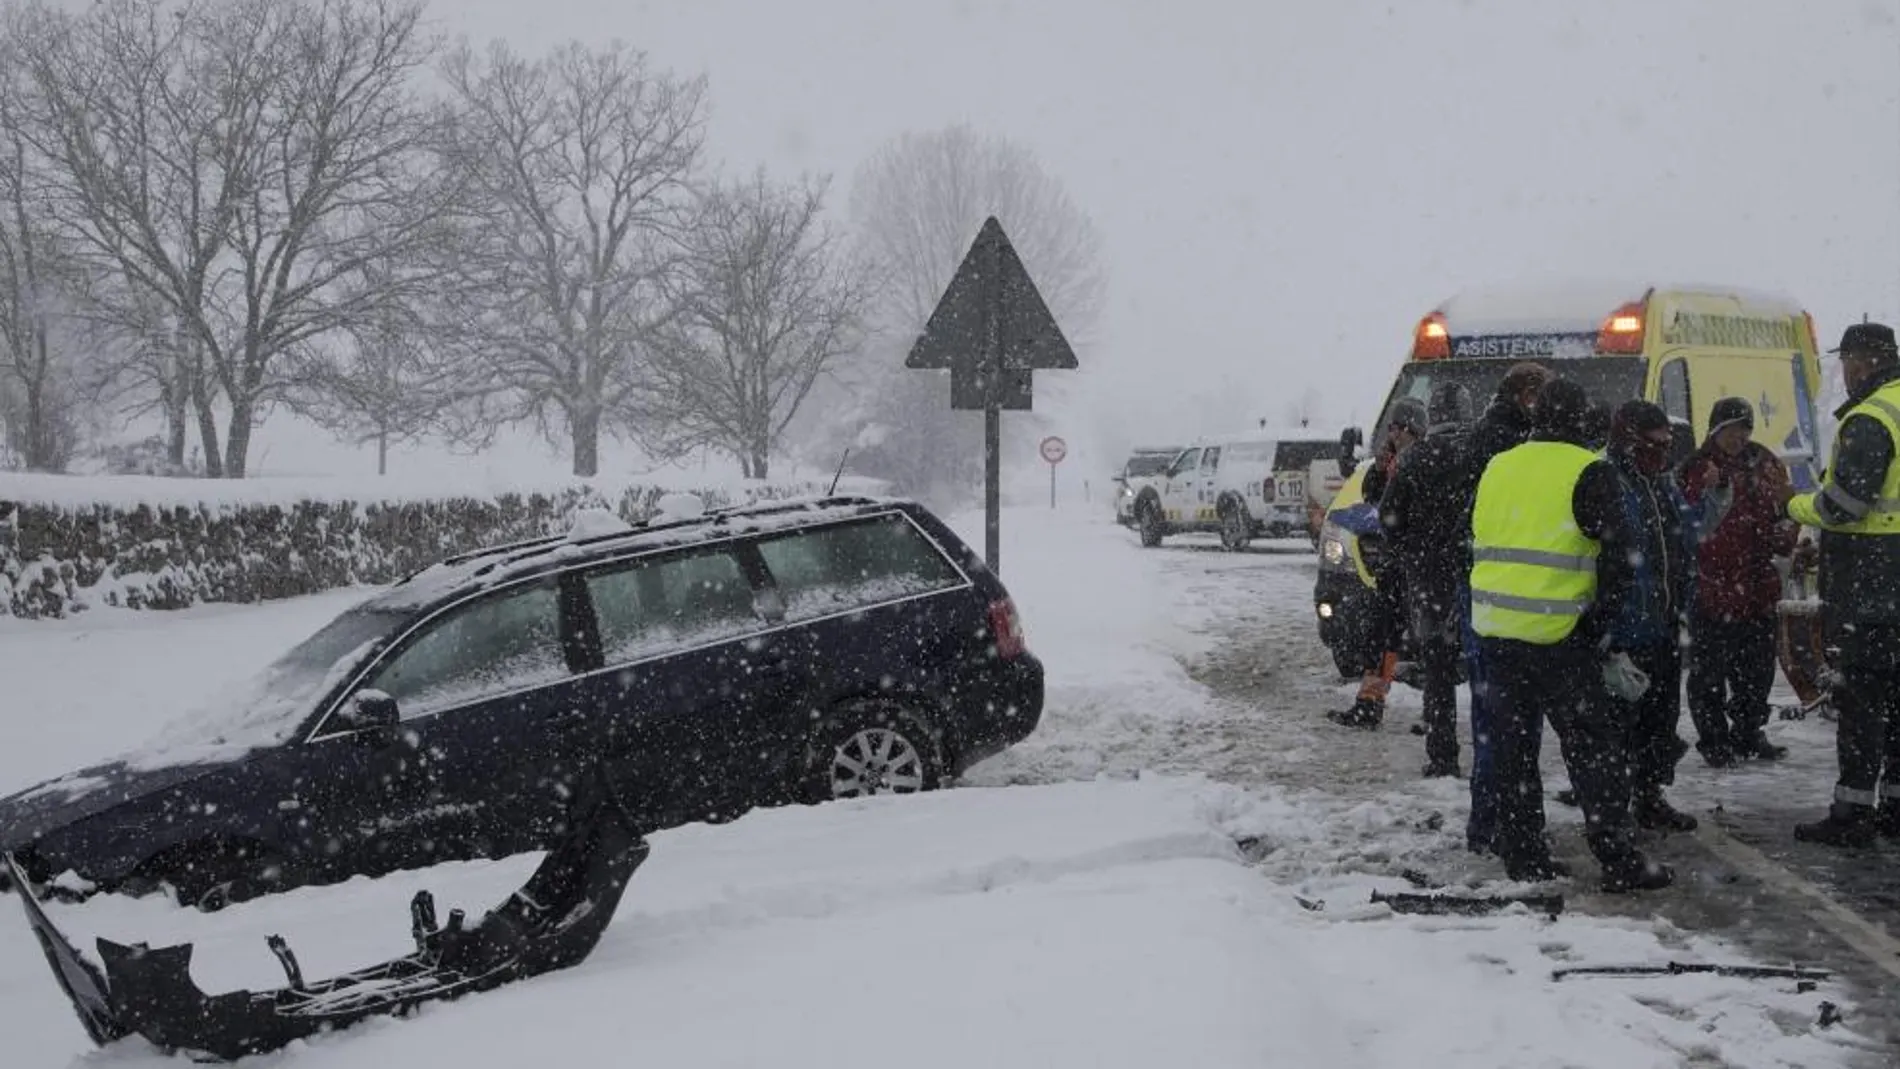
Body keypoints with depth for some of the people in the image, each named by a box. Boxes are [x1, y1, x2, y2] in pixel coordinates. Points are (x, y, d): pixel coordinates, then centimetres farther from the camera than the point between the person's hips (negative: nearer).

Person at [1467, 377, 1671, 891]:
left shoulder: (1497, 468, 13)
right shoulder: (1588, 471, -6)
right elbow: (1616, 561, -9)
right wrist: (1600, 631, -1)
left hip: (1492, 631, 6)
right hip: (1556, 637, -6)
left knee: (1511, 743, 12)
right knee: (1595, 745, -1)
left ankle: (1522, 853, 16)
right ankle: (1620, 861, -2)